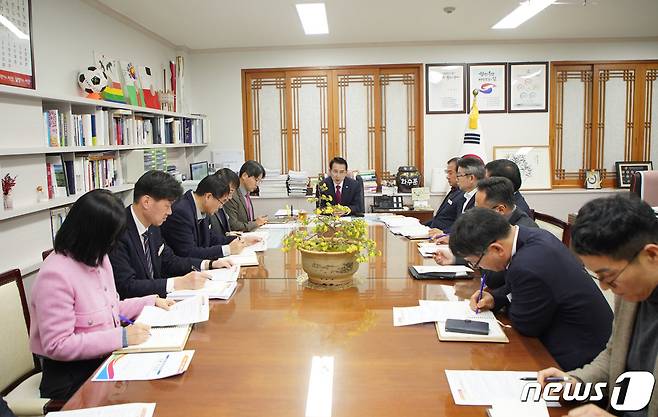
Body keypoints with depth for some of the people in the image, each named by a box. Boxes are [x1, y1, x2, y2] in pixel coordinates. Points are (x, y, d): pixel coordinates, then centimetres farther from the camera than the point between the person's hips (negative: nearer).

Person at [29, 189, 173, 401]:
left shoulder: (98, 258, 6)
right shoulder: (56, 275, -21)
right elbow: (57, 345, -23)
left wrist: (152, 302, 8)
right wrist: (121, 337, -25)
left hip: (105, 358, 8)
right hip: (71, 376, -7)